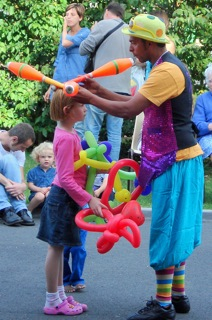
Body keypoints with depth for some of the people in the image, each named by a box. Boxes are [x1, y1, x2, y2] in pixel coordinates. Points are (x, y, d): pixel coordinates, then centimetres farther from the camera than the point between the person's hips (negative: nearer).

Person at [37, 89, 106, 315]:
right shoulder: (67, 138, -21)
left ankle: (60, 296, 24)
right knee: (56, 247, -2)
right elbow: (66, 178, -24)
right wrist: (88, 199, -23)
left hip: (65, 197, 10)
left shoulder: (68, 133, 10)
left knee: (58, 247, 15)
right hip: (63, 198, -10)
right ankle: (52, 301, 5)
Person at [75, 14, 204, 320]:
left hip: (175, 163, -10)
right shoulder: (167, 67, 13)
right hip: (177, 160, 10)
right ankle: (179, 295, 24)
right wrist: (101, 91, 11)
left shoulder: (167, 71, -20)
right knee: (175, 231, 16)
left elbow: (128, 110, -23)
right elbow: (136, 103, 17)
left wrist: (90, 98, -11)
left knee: (166, 232, -3)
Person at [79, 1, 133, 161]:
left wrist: (93, 32, 18)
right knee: (115, 132, 5)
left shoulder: (103, 25, -1)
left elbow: (84, 49, 2)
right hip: (122, 89, 5)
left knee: (92, 130, 1)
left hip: (102, 87, -5)